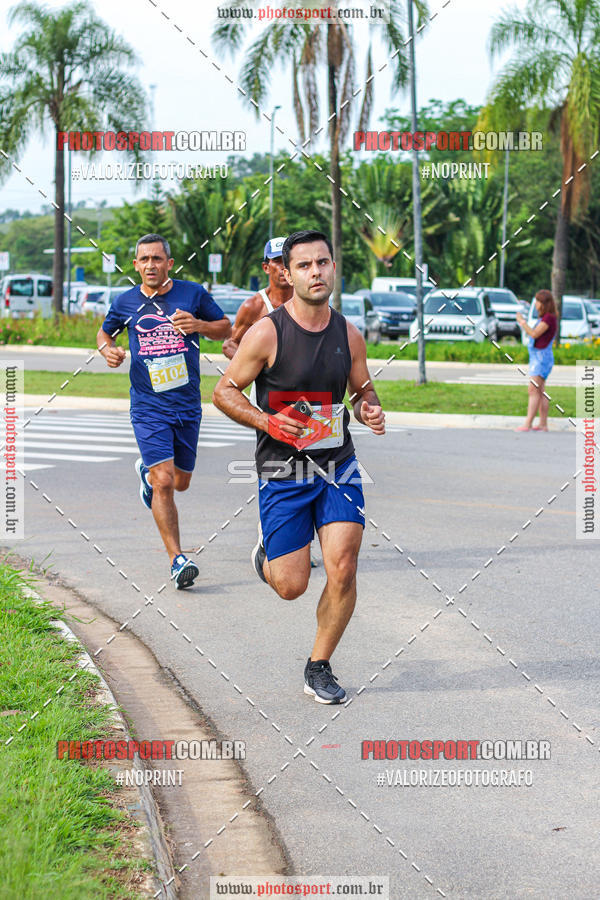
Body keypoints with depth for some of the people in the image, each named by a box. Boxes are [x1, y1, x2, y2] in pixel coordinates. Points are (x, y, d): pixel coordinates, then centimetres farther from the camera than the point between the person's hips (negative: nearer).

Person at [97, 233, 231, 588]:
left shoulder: (193, 293, -1)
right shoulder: (126, 302, 2)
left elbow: (226, 328, 8)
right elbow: (104, 332, 20)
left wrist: (200, 325, -12)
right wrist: (109, 349, -3)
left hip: (188, 405, 2)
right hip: (148, 408, -2)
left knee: (180, 482, 16)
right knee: (164, 482, -15)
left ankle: (147, 470, 51)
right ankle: (178, 559, -10)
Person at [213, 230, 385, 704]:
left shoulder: (349, 334, 1)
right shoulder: (266, 333, -12)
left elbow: (363, 389, 16)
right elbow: (223, 392, -4)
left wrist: (370, 410, -7)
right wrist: (267, 422, -19)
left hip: (338, 468, 3)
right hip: (283, 472, -3)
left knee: (343, 570, -11)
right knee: (291, 586, -1)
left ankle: (319, 667, 10)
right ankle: (267, 553, 37)